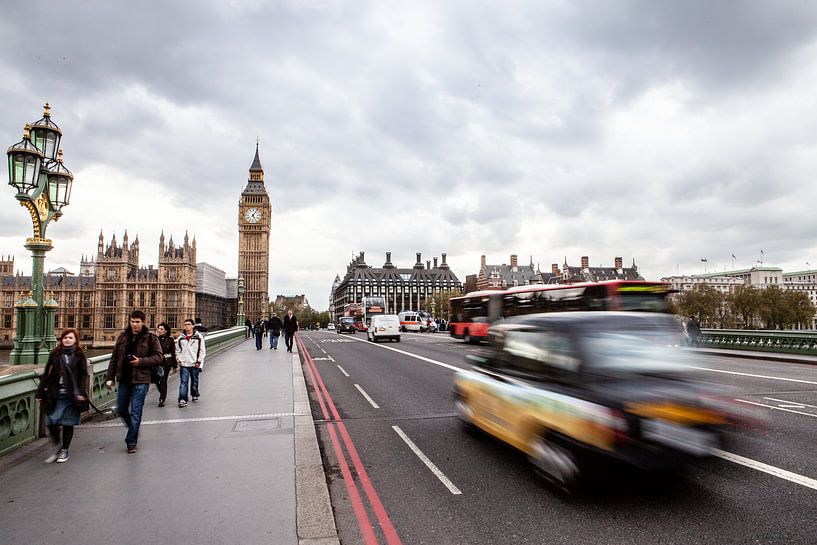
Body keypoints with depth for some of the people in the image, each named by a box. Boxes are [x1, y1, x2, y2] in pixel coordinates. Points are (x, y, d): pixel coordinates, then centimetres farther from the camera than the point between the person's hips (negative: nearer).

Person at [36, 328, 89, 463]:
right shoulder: (55, 355, 7)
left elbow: (84, 375, -3)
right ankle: (58, 446, 20)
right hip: (56, 395, 2)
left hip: (72, 396, -2)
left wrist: (81, 393, -11)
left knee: (68, 423, 6)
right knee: (51, 421, -4)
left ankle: (64, 451, 21)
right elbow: (46, 374, 9)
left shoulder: (79, 355, 0)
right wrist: (41, 392, 4)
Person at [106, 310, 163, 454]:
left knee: (135, 412, -3)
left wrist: (141, 361, -18)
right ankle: (134, 430, 39)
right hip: (124, 379, 5)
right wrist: (110, 377, 6)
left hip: (141, 380, -5)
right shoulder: (122, 337, 6)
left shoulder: (151, 338, -5)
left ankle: (131, 442, 7)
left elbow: (159, 357, -6)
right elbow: (114, 358, 10)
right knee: (121, 409, 15)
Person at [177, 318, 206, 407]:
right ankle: (182, 400, -8)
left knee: (195, 381, 14)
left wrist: (199, 361, -6)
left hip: (195, 364, -1)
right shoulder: (181, 337, 5)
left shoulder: (199, 336, -3)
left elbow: (202, 351, -2)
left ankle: (195, 395, 33)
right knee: (183, 382, -7)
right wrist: (179, 359, 2)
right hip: (184, 364, 1)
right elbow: (177, 350, 13)